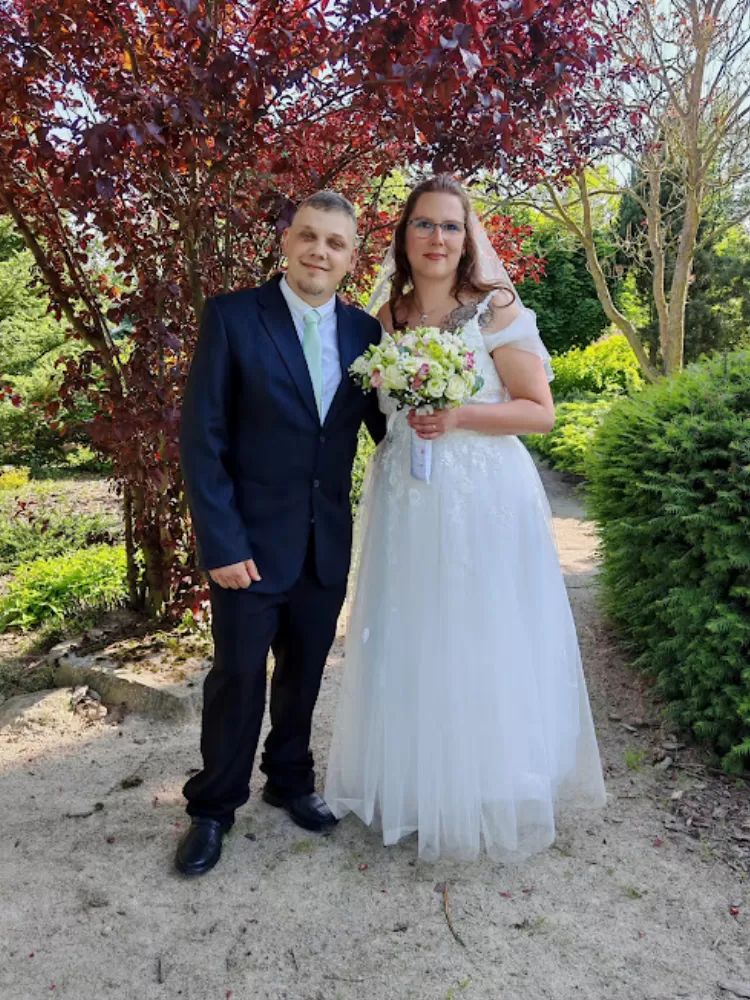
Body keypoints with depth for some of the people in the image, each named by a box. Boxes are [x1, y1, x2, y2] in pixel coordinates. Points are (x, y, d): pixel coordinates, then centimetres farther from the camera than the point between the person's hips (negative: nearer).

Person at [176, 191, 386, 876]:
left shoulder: (364, 331, 4)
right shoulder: (232, 316, -8)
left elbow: (385, 424, 8)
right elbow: (200, 438, -11)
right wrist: (221, 544, -15)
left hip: (328, 543, 4)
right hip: (252, 541, -4)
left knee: (305, 672, 18)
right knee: (239, 677, 7)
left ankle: (290, 779, 42)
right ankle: (214, 807, 31)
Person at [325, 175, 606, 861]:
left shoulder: (496, 308, -4)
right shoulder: (386, 319, 10)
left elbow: (540, 411, -6)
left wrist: (458, 417, -17)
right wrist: (409, 419, 2)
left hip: (484, 500, -4)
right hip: (405, 504, 4)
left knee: (481, 646, 3)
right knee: (408, 647, 11)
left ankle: (488, 797, 25)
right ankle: (413, 786, 32)